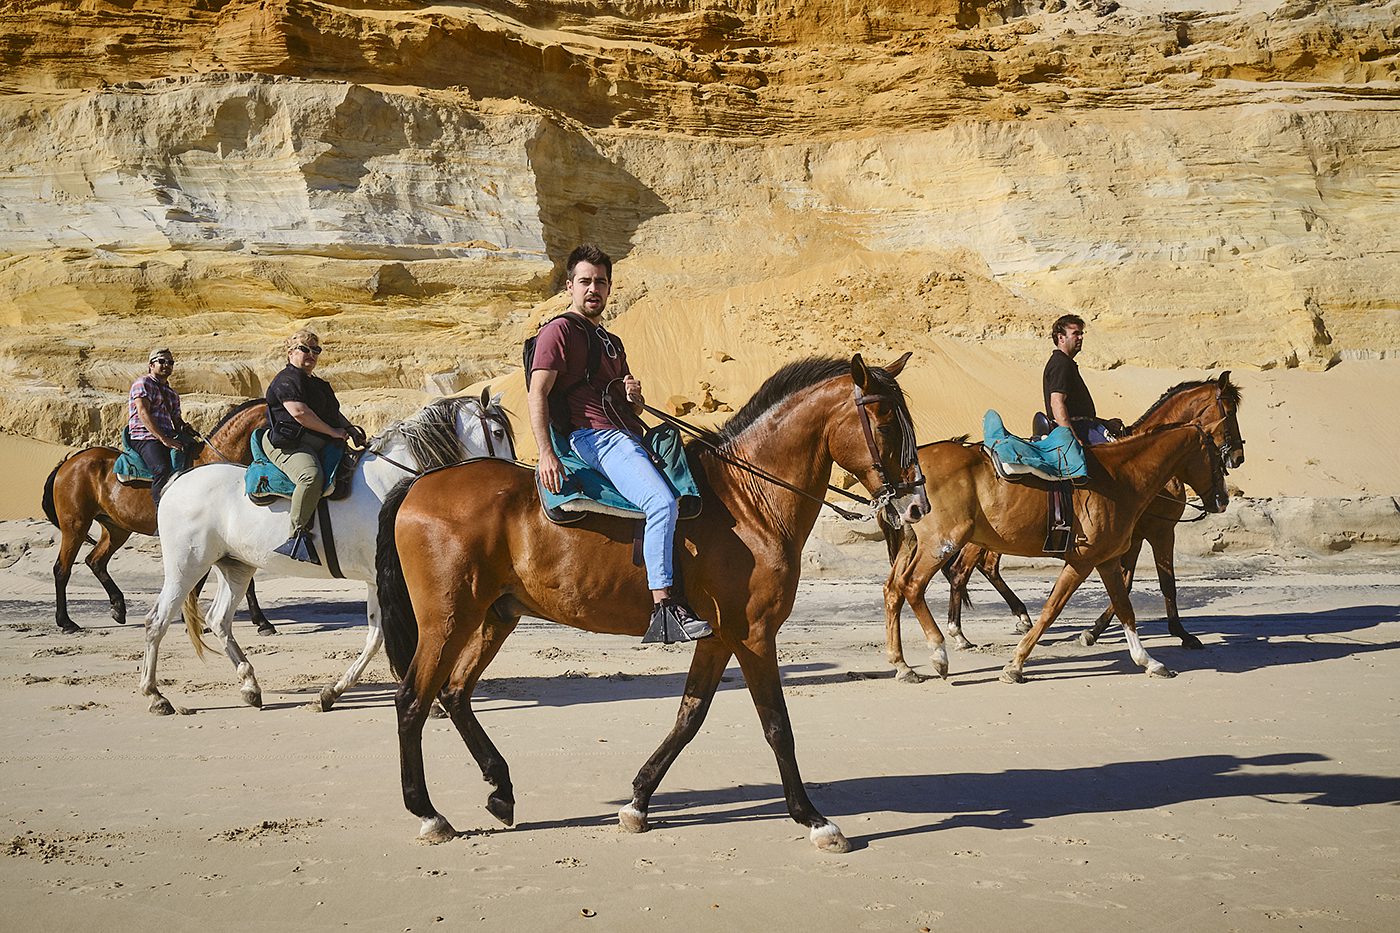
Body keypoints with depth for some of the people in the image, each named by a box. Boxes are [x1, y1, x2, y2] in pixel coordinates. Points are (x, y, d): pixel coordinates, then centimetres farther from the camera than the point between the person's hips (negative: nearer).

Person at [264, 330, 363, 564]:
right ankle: (298, 535, -37)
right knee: (311, 475, -39)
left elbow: (334, 413, 35)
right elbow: (299, 413, -17)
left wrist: (350, 429, 15)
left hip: (321, 446, 11)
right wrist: (333, 432, -14)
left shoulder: (318, 384, 28)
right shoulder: (286, 380, -4)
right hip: (289, 445, -10)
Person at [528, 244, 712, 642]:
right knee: (662, 501, -29)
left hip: (628, 436, 10)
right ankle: (663, 604, -32)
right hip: (595, 437, -10)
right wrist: (546, 453, -21)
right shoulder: (559, 330, 2)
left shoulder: (611, 342, 28)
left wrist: (635, 395, 7)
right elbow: (537, 393, -9)